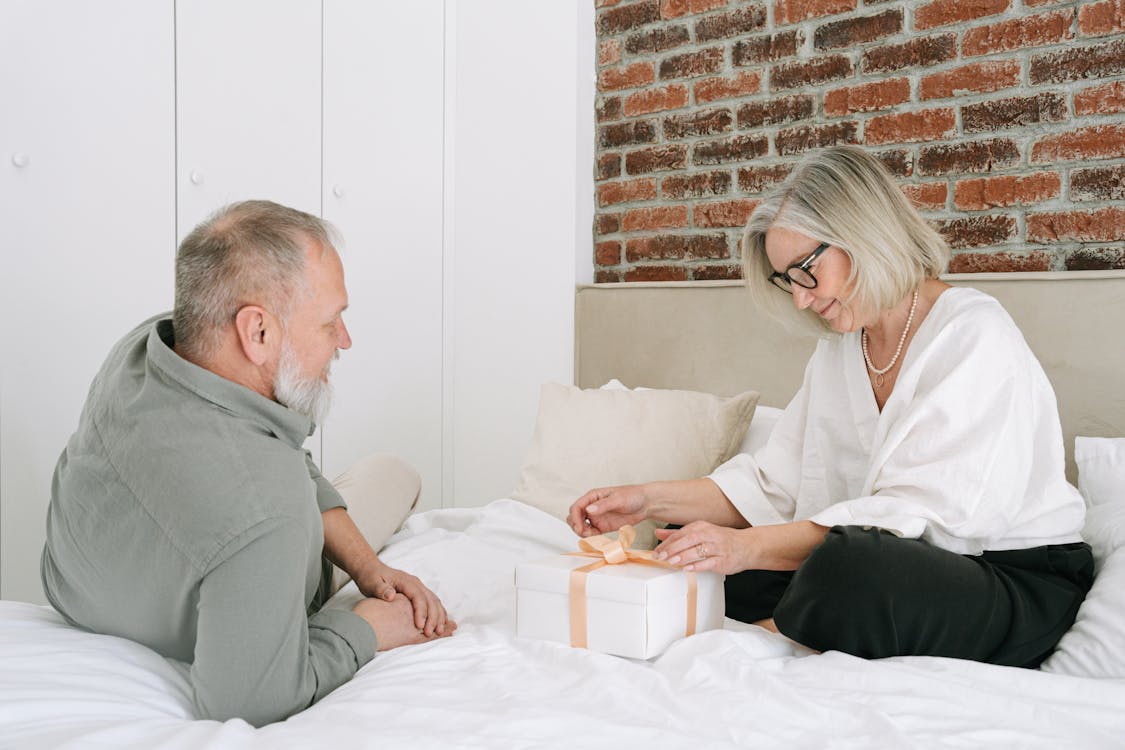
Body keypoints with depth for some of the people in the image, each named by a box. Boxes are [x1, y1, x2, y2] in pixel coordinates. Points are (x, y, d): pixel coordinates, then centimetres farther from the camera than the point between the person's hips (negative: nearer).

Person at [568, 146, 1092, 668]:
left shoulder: (975, 336, -15)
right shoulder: (837, 351, 10)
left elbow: (921, 513, -25)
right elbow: (775, 483, 4)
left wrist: (752, 545, -31)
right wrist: (650, 501, -8)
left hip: (1016, 579, -6)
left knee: (849, 565, -38)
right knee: (697, 560, -4)